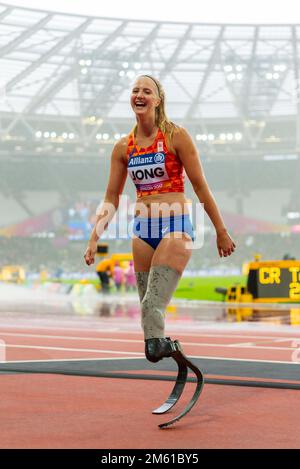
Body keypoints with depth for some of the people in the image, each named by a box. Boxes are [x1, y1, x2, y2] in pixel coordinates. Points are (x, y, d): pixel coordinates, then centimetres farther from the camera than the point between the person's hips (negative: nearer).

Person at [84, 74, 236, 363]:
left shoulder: (176, 136, -5)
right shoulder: (123, 147, 7)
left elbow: (200, 186, -3)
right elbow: (111, 197, 11)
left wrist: (221, 232, -2)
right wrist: (94, 239, 5)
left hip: (175, 226, -5)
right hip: (142, 230, 5)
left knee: (152, 306, -18)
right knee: (148, 307, 9)